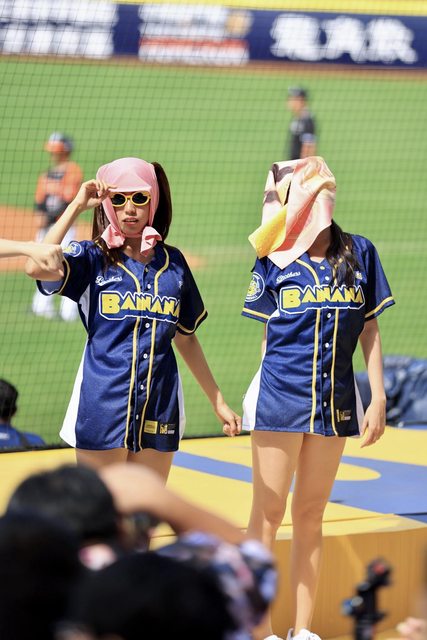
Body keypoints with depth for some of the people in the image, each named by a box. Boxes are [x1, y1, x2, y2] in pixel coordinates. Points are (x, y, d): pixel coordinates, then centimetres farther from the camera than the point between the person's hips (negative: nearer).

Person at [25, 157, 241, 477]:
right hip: (102, 406, -3)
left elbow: (186, 339, 18)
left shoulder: (173, 261, 11)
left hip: (158, 409, 3)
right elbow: (38, 266, -21)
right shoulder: (92, 257, 0)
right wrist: (77, 205, -13)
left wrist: (218, 401, 20)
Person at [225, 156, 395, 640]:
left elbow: (369, 331, 6)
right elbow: (268, 331, 9)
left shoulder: (360, 253, 3)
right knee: (269, 513, 0)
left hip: (335, 400, 2)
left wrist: (378, 398, 2)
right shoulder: (275, 261, -1)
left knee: (311, 514, 10)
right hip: (280, 397, -2)